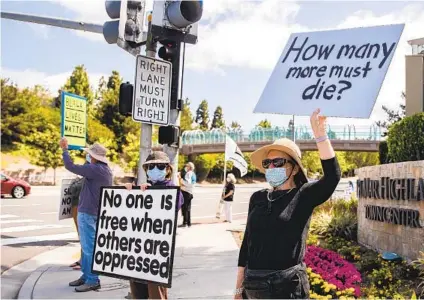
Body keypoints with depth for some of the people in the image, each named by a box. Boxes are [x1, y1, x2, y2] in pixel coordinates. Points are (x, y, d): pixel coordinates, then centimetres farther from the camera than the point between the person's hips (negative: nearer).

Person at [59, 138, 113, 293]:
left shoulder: (95, 169, -19)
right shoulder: (105, 169, 11)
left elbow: (70, 166, -18)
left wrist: (64, 149, -5)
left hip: (88, 212, -10)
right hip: (94, 211, 10)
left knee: (89, 247, -5)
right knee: (87, 246, 16)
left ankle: (93, 281, 0)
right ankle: (86, 276, 23)